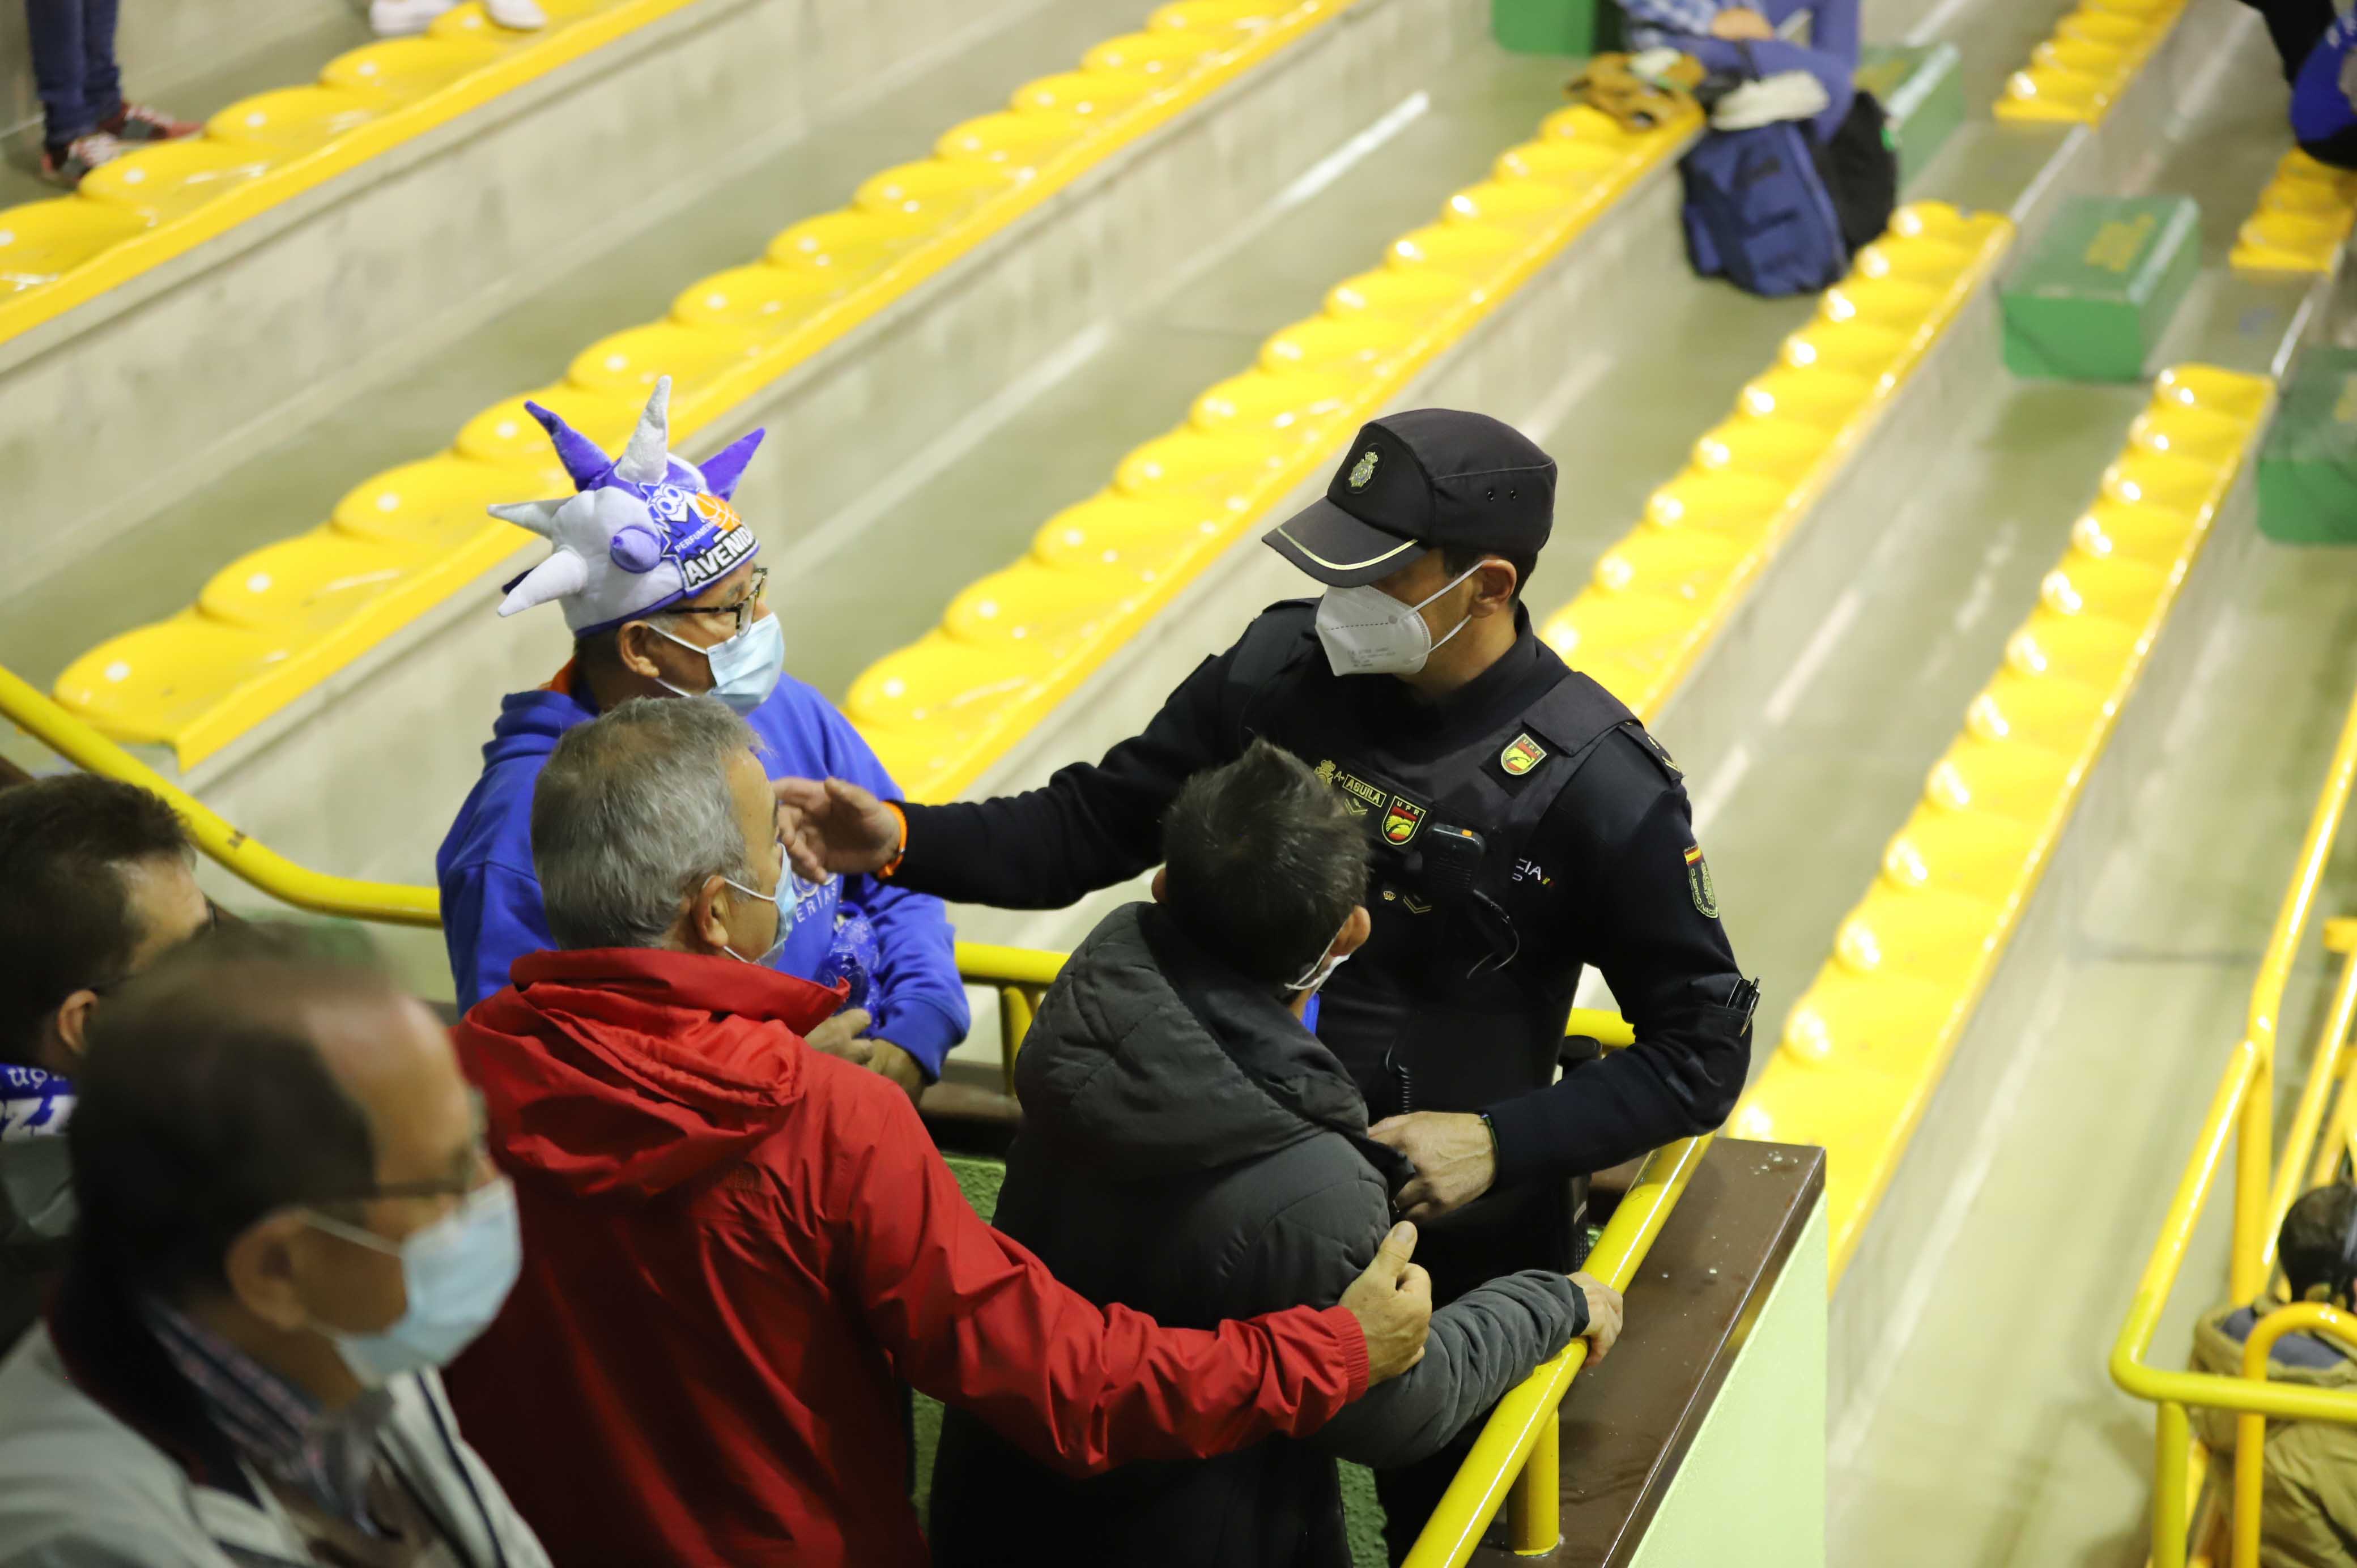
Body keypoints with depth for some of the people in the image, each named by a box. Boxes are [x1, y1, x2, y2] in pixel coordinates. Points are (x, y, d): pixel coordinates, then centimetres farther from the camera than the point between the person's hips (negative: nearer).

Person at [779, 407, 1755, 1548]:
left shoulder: (1595, 781, -19)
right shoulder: (1284, 669, -8)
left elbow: (1703, 1050, -13)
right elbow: (1092, 826, 0)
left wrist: (1502, 1143, -24)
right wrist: (899, 842, -15)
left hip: (1455, 1247, -3)